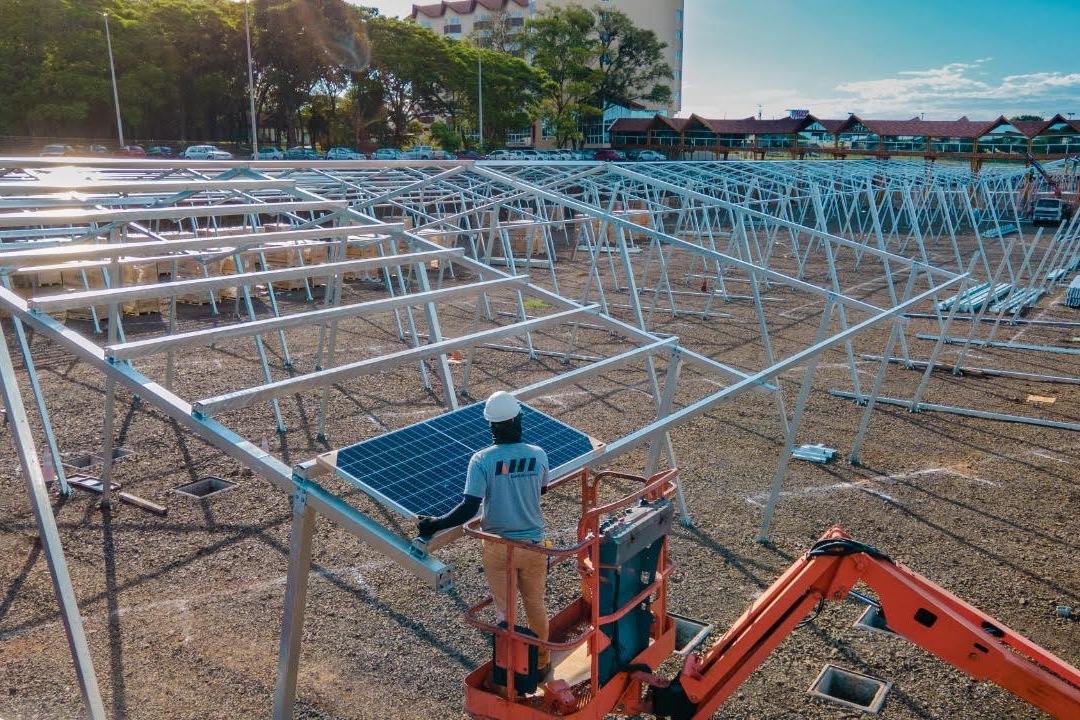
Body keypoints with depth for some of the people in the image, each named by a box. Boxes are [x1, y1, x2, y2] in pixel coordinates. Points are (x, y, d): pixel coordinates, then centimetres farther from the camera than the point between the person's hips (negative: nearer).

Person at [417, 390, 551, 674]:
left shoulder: (482, 460, -19)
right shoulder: (538, 455, -11)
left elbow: (469, 509, -25)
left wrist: (434, 525, -14)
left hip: (497, 547, -2)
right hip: (533, 544, 2)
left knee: (505, 611, 15)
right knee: (535, 606, 22)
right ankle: (541, 661, 41)